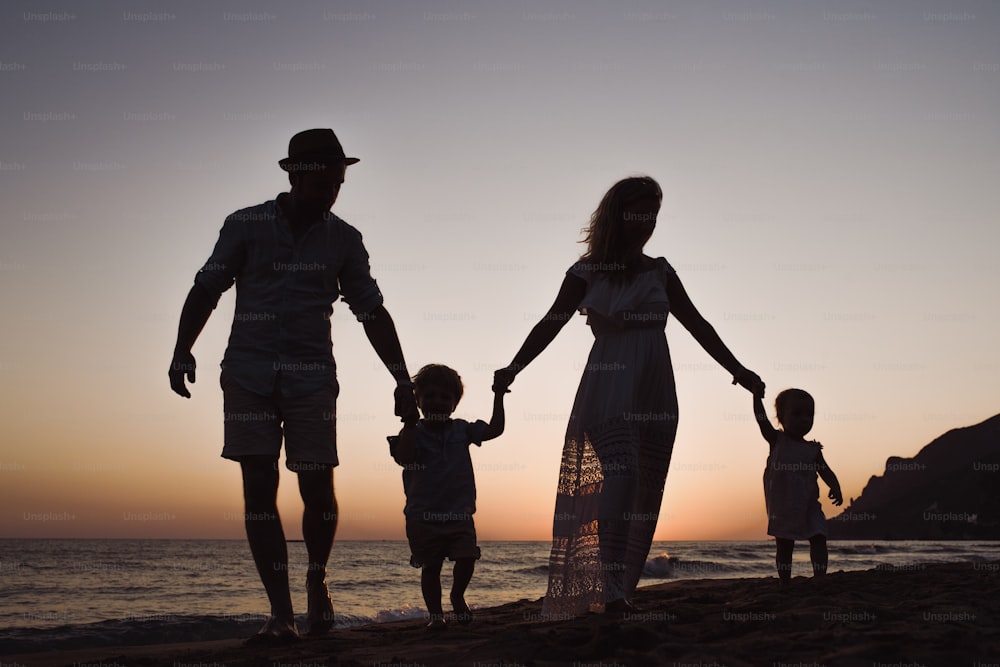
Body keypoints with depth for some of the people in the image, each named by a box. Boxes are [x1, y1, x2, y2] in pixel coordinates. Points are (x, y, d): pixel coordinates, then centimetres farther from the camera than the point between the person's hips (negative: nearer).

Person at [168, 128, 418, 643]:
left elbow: (372, 313, 10)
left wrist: (402, 380, 5)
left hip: (312, 376, 1)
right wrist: (182, 351, -8)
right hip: (249, 373, 0)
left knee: (317, 487, -8)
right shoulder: (246, 225, 3)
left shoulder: (343, 239, 7)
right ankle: (281, 615, -1)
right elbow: (206, 289, 6)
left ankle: (317, 579, 22)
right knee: (258, 487, -5)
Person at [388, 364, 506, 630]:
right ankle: (435, 613, 18)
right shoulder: (414, 433, -3)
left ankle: (457, 597, 21)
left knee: (466, 559, -8)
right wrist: (410, 421, -22)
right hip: (423, 516, -2)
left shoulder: (461, 429, 8)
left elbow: (495, 429, 8)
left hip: (460, 513, 2)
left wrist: (498, 396, 6)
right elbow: (404, 457, -21)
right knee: (430, 567, 3)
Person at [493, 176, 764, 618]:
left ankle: (622, 589, 4)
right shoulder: (587, 272, 7)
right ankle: (611, 590, -31)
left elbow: (697, 325, 19)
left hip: (655, 390, 5)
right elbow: (551, 323, 3)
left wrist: (736, 369, 13)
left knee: (645, 490, -1)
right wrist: (513, 368, -9)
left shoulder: (660, 272, 17)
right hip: (609, 385, -5)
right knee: (621, 471, -25)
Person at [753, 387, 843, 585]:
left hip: (809, 506, 2)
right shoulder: (777, 440, 0)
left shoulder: (813, 449, 5)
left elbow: (826, 471, 0)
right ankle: (785, 583, 13)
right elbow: (762, 420, -12)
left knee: (819, 539, -10)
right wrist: (757, 396, -18)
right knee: (784, 546, 6)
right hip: (782, 507, -2)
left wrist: (835, 488, -18)